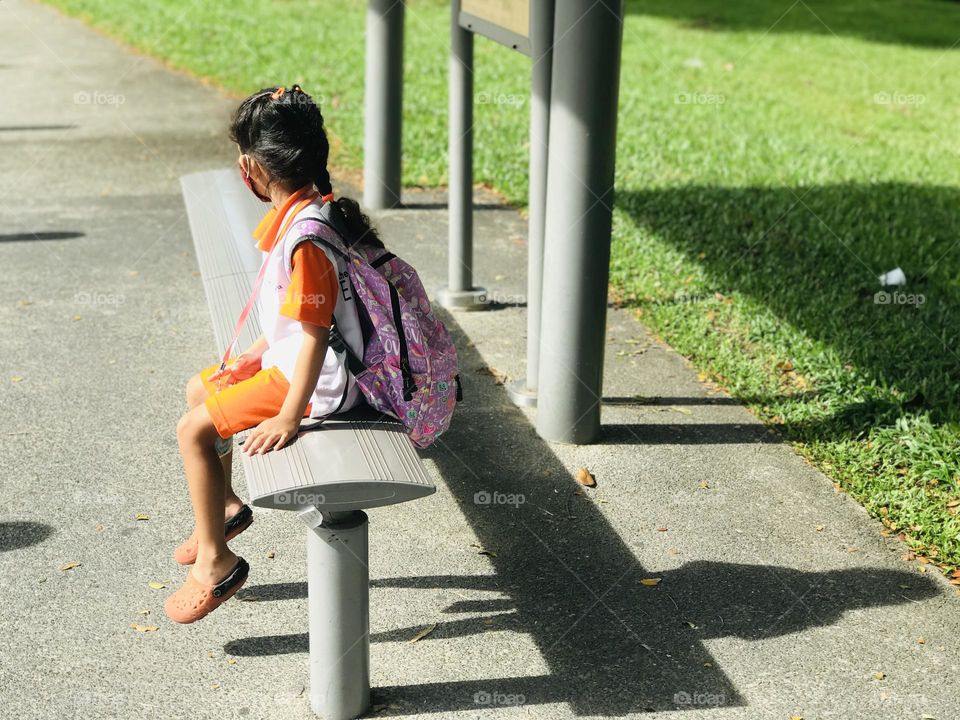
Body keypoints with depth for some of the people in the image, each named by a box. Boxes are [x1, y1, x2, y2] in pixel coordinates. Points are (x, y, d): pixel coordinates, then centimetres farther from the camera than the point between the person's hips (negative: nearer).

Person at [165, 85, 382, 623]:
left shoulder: (305, 238, -27)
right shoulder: (311, 210, 4)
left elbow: (316, 334, -28)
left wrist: (289, 418, -25)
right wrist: (256, 356, 17)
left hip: (321, 379, -10)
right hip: (289, 356, 10)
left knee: (195, 430, -9)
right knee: (200, 390, 21)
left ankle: (216, 561, 4)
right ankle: (225, 506, 38)